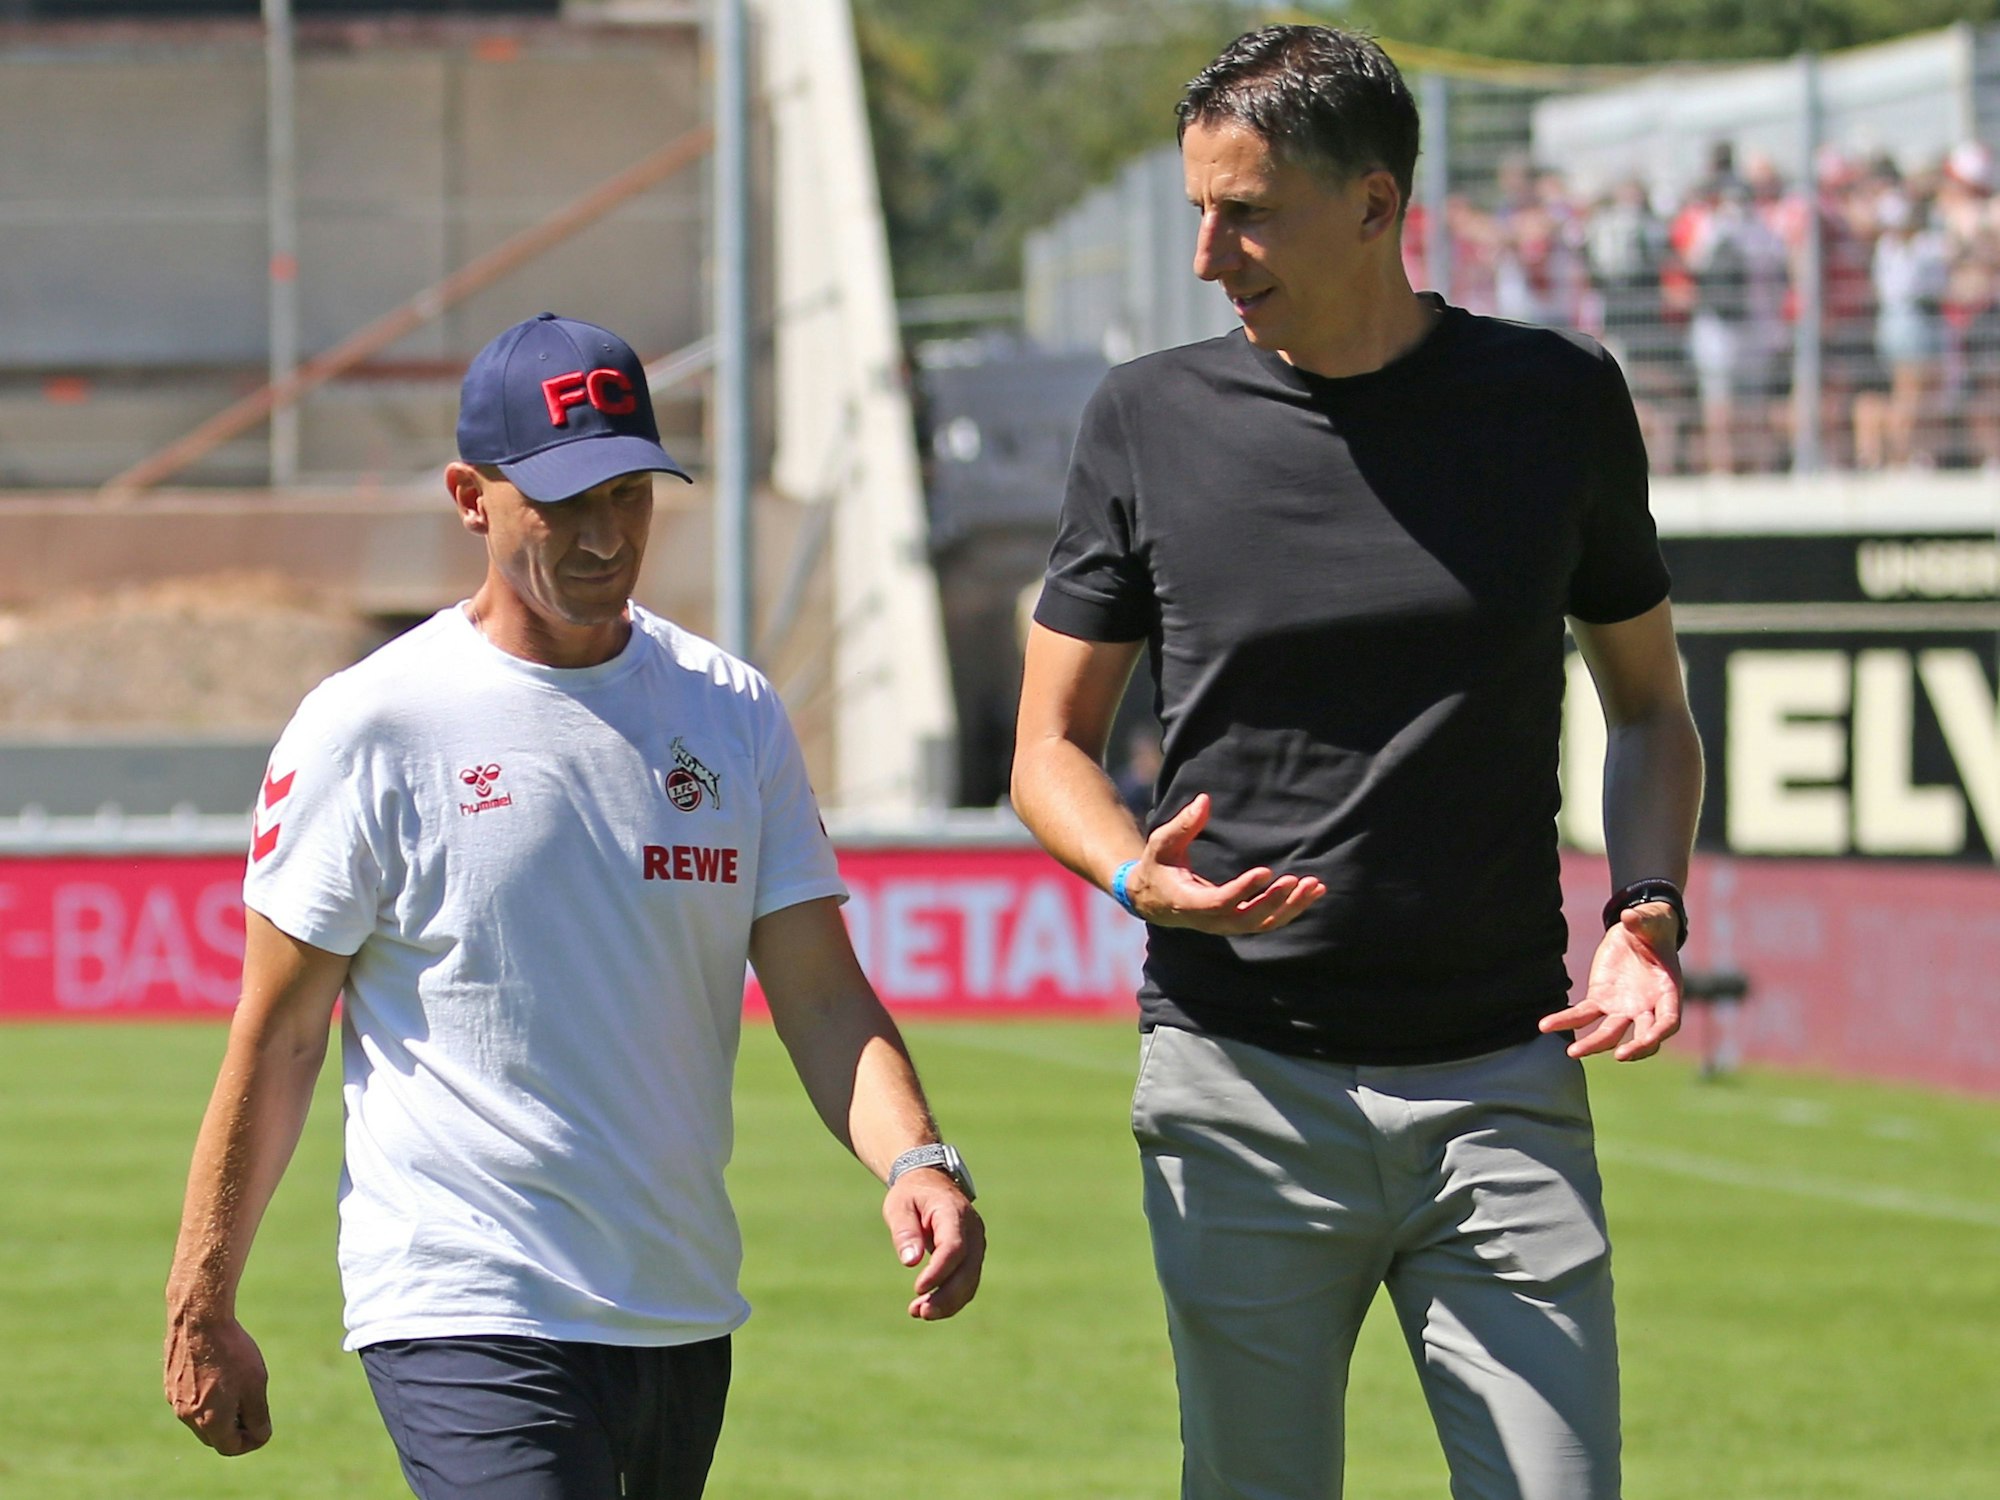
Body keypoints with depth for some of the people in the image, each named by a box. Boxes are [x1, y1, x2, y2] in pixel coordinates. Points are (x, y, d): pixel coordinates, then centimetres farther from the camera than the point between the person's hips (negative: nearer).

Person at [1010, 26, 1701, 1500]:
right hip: (1239, 1087, 0)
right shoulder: (1153, 421, 3)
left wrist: (1651, 911, -4)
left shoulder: (1556, 399, 4)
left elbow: (1649, 703, 15)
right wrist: (1139, 874, -14)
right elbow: (1053, 743, 9)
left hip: (1503, 1086, 0)